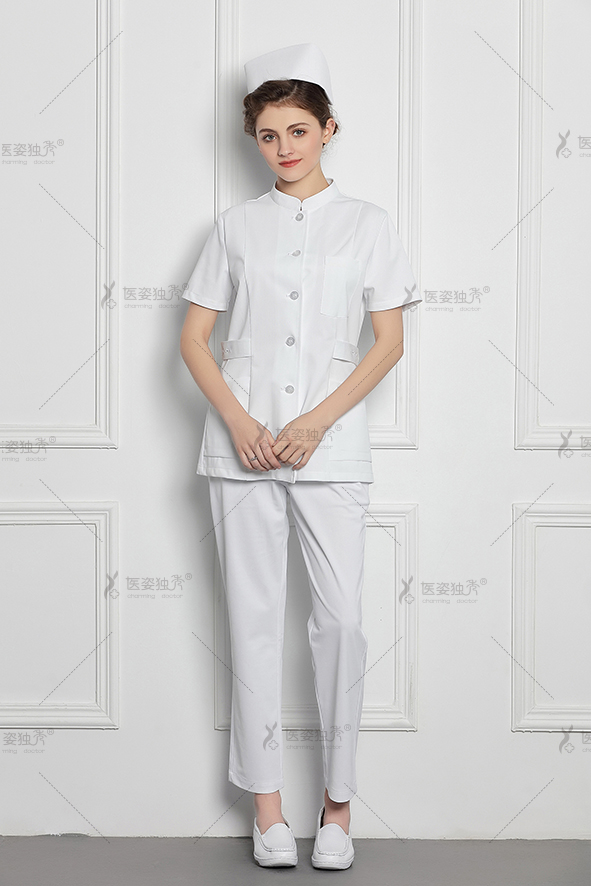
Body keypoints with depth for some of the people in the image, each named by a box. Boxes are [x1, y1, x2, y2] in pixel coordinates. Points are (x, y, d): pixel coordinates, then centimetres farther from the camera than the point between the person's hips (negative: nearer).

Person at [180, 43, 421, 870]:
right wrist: (238, 420, -8)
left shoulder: (367, 223, 6)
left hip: (331, 445, -1)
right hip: (243, 445, 1)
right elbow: (193, 337, 8)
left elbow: (389, 342, 1)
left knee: (341, 617, -5)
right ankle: (267, 802, 12)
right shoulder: (236, 225, 10)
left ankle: (338, 800, 9)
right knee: (255, 619, 3)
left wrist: (314, 424, -9)